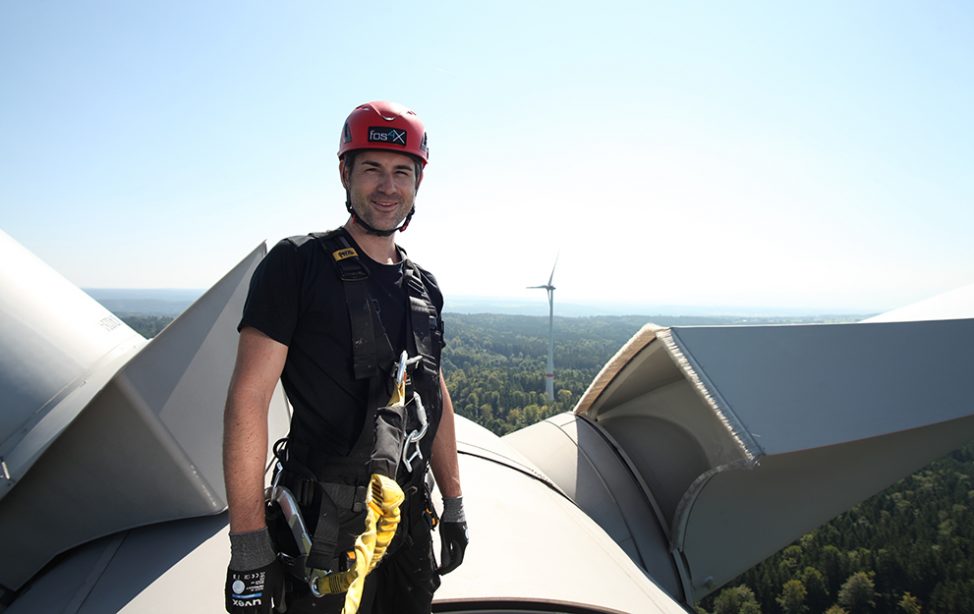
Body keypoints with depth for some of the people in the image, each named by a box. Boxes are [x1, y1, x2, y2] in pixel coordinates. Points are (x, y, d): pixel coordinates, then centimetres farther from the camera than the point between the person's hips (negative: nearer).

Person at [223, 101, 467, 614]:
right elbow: (248, 399, -14)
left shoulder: (423, 286, 8)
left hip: (409, 516, 6)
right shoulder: (297, 265, -11)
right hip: (325, 526, -6)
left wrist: (454, 503, 14)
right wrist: (248, 544, -17)